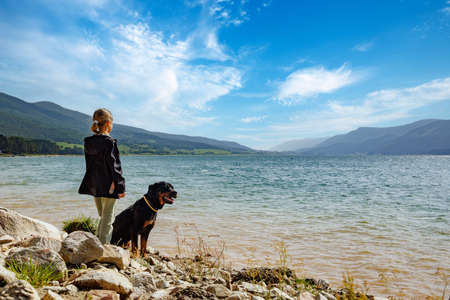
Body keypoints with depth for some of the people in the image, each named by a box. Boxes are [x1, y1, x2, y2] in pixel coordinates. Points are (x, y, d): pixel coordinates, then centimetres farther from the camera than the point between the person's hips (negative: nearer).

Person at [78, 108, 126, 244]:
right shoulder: (109, 142, -17)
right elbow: (115, 167, -16)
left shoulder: (88, 142, 4)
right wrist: (121, 187, -12)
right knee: (107, 219, 4)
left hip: (94, 185, 7)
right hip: (108, 186, -7)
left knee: (103, 217, 21)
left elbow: (90, 164, 11)